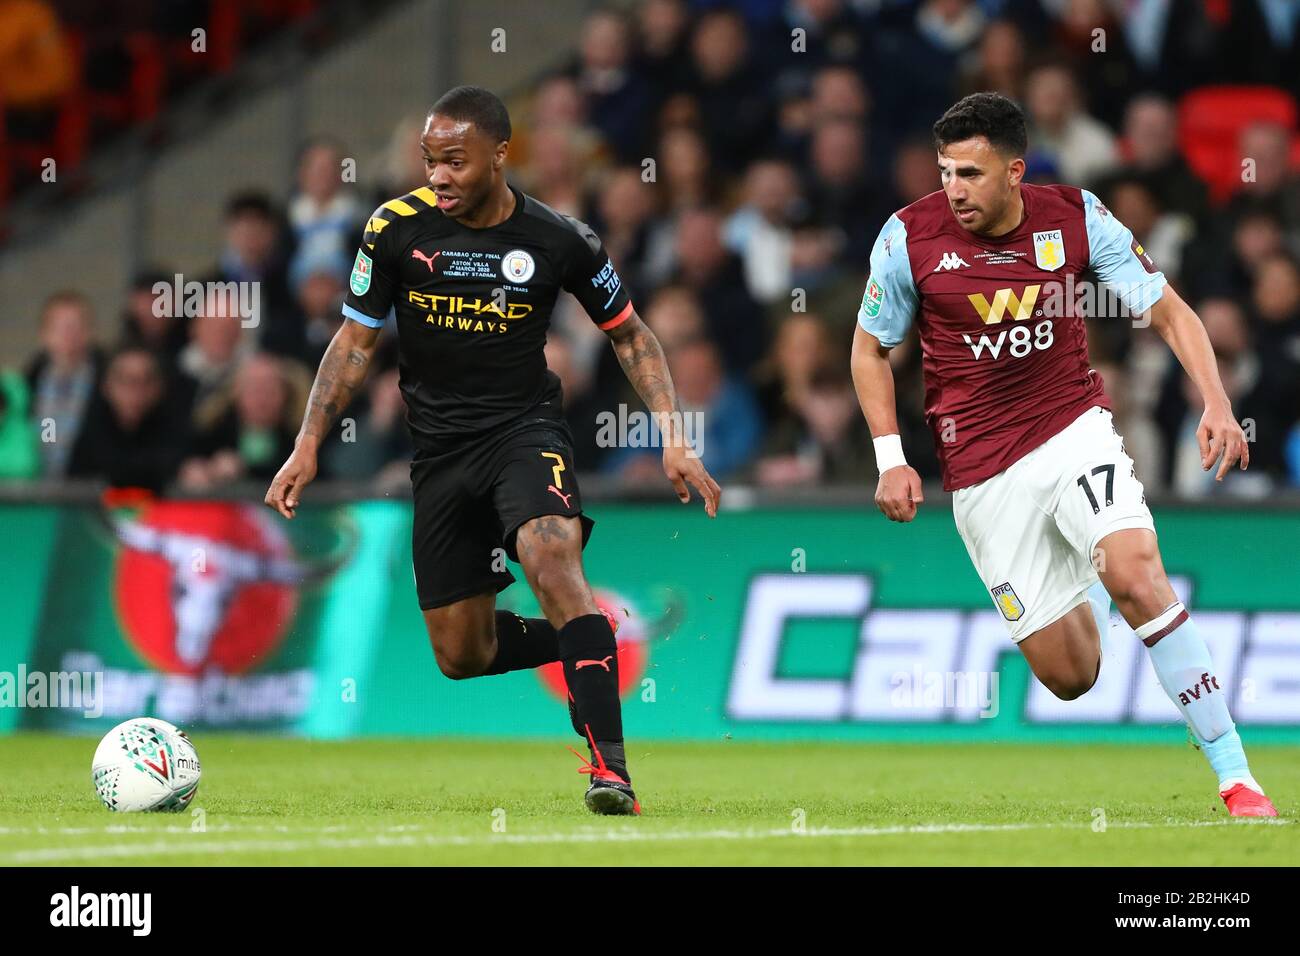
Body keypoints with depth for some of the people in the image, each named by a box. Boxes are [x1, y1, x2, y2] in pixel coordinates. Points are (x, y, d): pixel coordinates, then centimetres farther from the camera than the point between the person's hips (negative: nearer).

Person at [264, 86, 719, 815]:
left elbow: (629, 333, 6)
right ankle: (578, 646, 35)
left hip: (525, 427, -3)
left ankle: (610, 766, -35)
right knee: (461, 656, 3)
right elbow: (357, 343, 6)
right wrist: (309, 446, -1)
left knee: (553, 558, -34)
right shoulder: (398, 228, -6)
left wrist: (674, 440, -3)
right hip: (440, 448, 3)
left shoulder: (559, 240, -8)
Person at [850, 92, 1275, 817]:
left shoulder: (1078, 219, -8)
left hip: (1076, 429, 0)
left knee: (1136, 574, -29)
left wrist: (1216, 403, -16)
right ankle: (1092, 594, 39)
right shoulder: (910, 238, -8)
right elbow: (870, 348, 6)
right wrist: (890, 458, -4)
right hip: (980, 470, 0)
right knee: (1070, 676, -2)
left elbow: (1169, 312, -1)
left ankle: (1237, 779, -22)